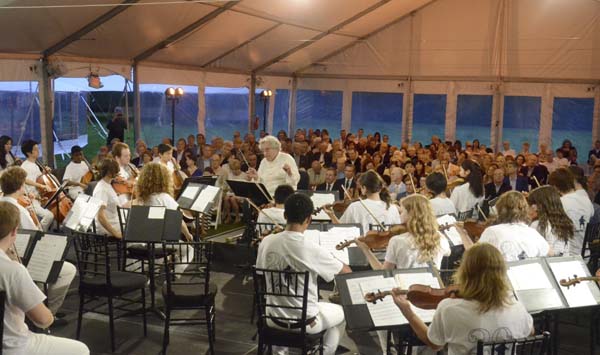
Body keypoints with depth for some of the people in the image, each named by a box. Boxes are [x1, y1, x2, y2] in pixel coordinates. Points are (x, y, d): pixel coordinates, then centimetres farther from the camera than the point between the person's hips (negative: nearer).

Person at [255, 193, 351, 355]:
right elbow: (347, 272, -11)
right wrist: (333, 259, 9)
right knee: (341, 313, 25)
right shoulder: (312, 249, -24)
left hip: (273, 318, 4)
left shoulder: (266, 242, -11)